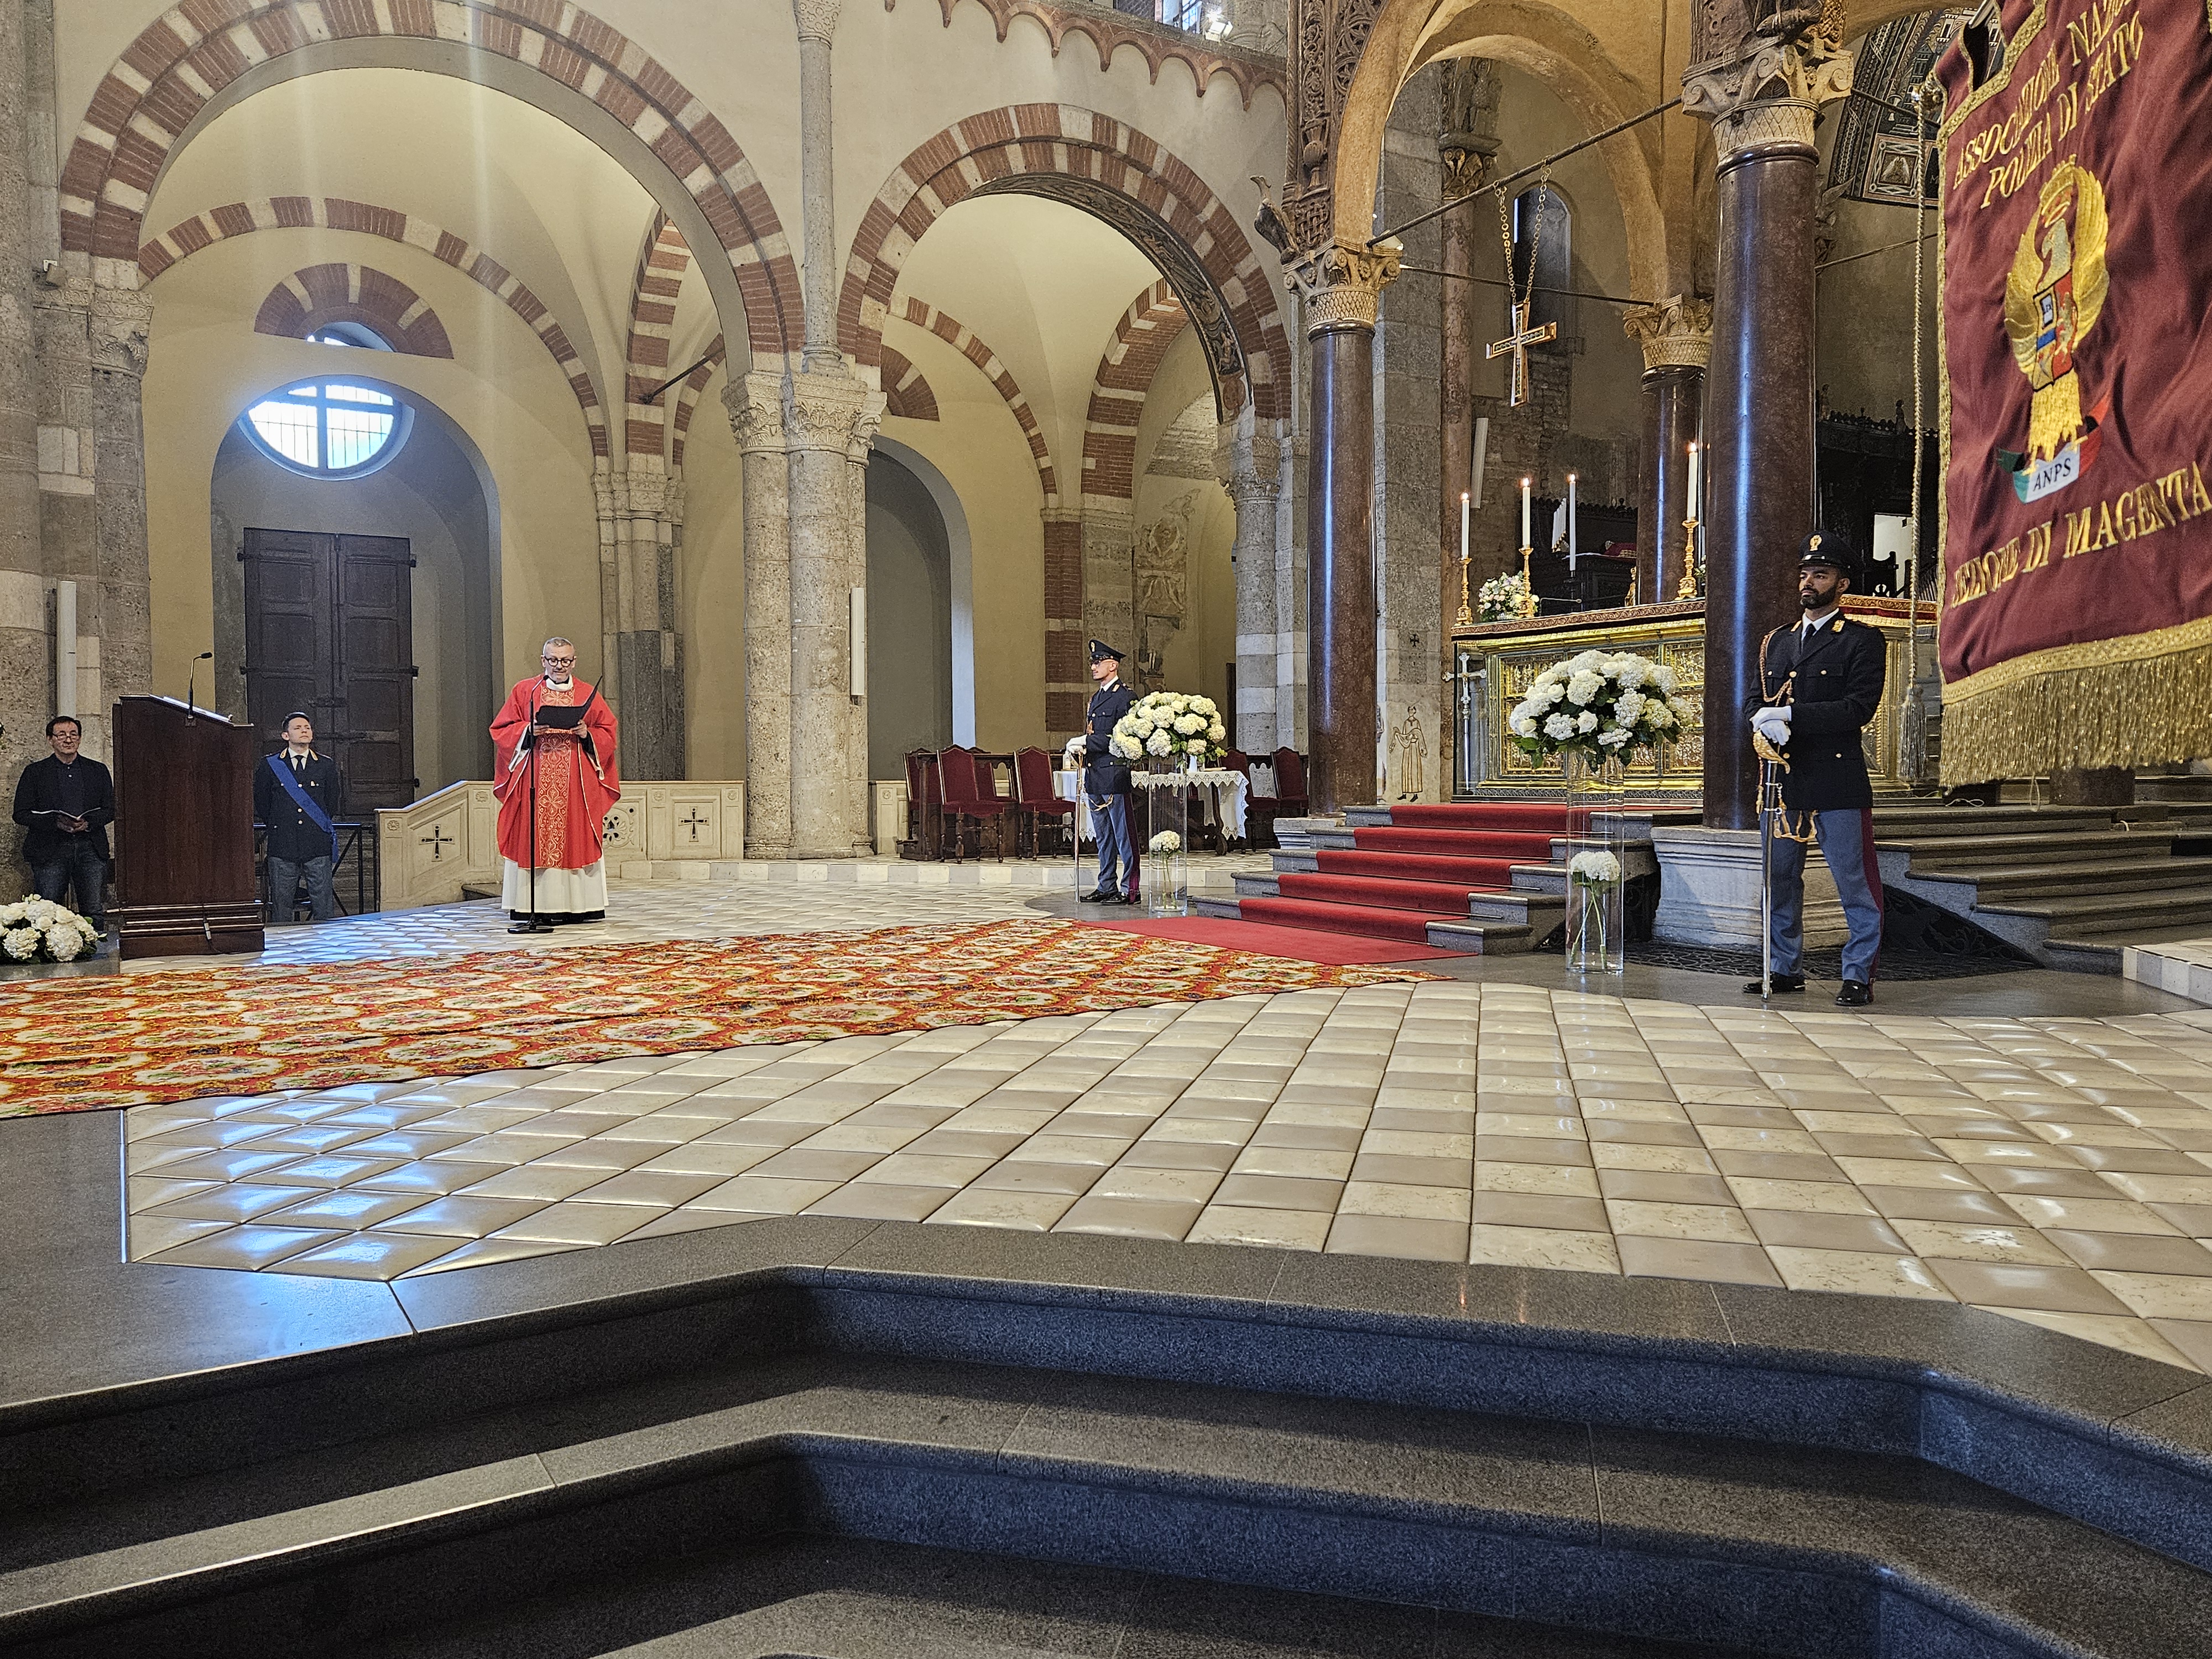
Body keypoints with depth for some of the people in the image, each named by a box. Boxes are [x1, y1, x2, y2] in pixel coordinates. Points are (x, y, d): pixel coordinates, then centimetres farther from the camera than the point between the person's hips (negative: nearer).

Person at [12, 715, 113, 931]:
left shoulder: (98, 771, 13)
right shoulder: (35, 772, 7)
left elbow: (110, 809, 12)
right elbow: (21, 814, 2)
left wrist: (88, 822, -9)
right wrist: (56, 822, -14)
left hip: (91, 848, 1)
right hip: (50, 850, -1)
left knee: (95, 914, 0)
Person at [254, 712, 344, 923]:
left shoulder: (327, 765, 9)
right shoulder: (269, 766, 6)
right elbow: (260, 805, 13)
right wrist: (278, 826, 11)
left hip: (318, 847, 0)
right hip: (282, 848, 0)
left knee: (324, 908, 0)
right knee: (281, 907, 2)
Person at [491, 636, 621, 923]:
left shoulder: (589, 695, 10)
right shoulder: (523, 691, 9)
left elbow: (608, 733, 10)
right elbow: (501, 730, 7)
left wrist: (587, 735, -9)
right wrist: (529, 731, -11)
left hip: (576, 780, 1)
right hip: (535, 779, 0)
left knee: (576, 838, -2)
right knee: (534, 838, -4)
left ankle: (578, 905, 0)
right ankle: (534, 906, -3)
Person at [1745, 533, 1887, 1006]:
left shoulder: (1862, 640, 0)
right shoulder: (1777, 642, 18)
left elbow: (1859, 707, -12)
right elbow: (1755, 700, 15)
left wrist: (1790, 714, -17)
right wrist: (1761, 718, -10)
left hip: (1837, 780, -6)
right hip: (1783, 778, 6)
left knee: (1853, 880, -2)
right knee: (1780, 878, 10)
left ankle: (1859, 975, 6)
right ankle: (1786, 968, 20)